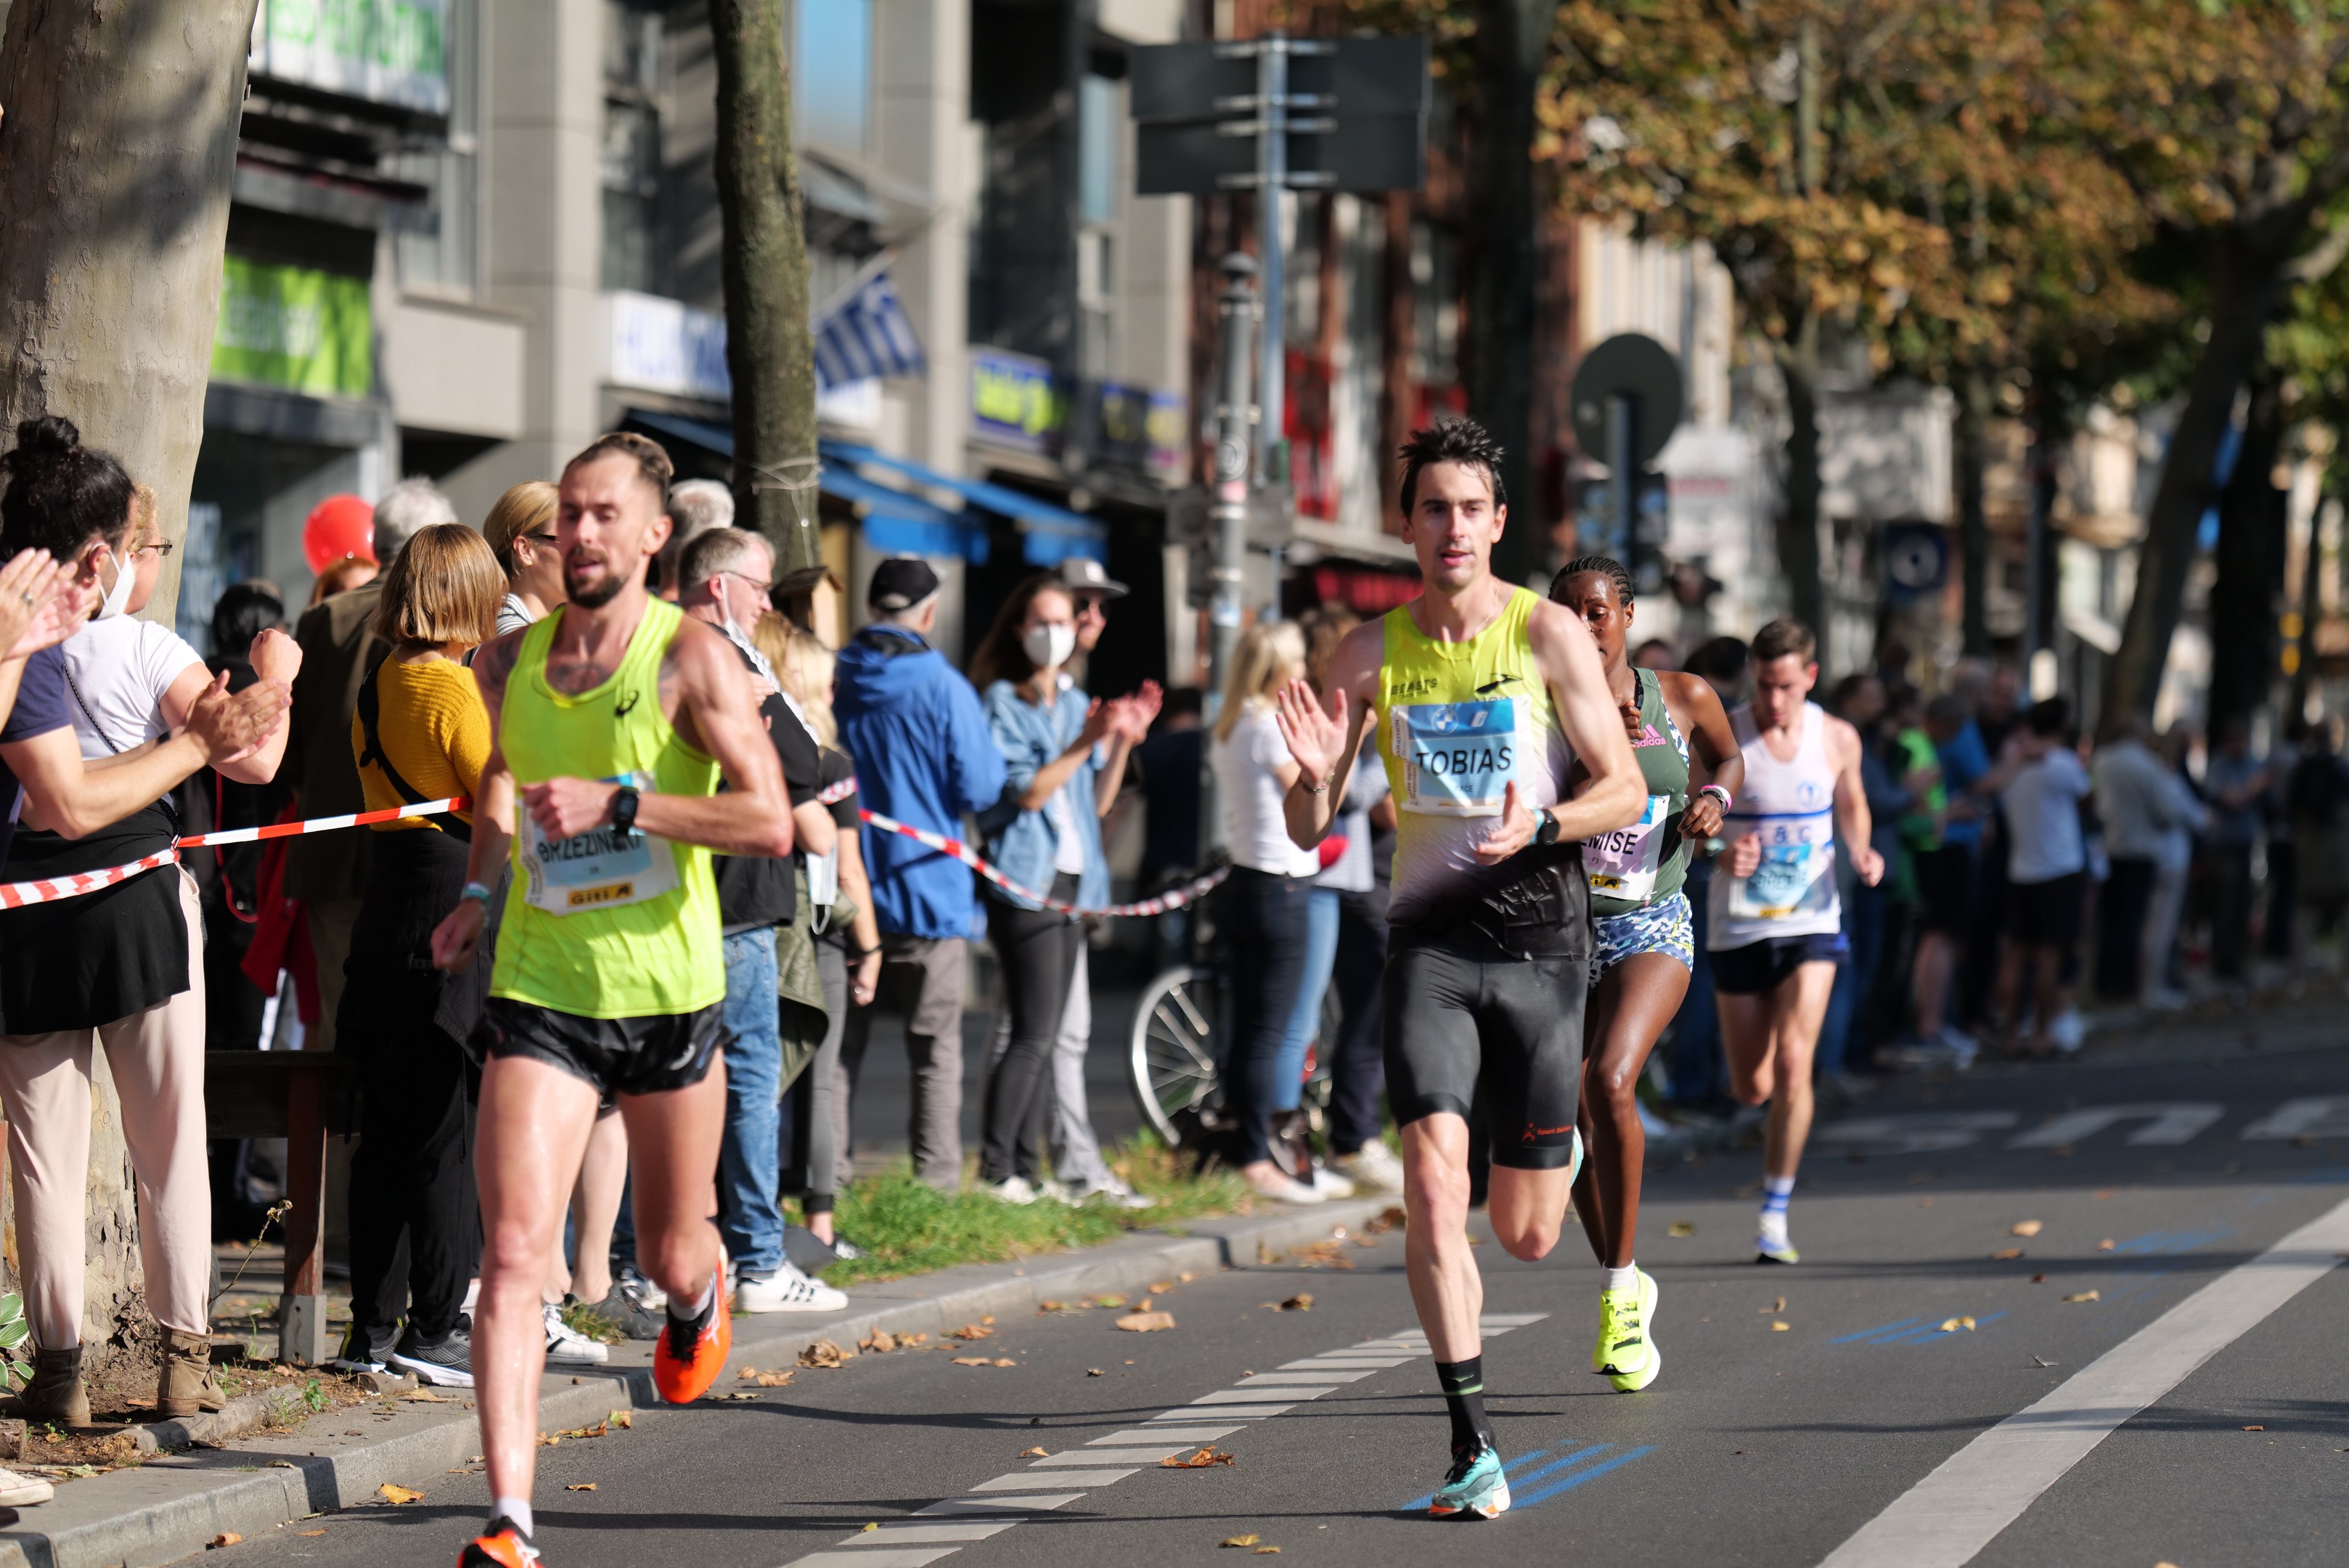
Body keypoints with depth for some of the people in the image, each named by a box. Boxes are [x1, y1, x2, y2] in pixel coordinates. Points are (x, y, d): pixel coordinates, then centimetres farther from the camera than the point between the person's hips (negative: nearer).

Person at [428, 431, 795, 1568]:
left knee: (669, 1259, 16)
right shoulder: (507, 663, 4)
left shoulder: (690, 657, -9)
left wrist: (618, 801, -26)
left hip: (667, 994, -2)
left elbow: (769, 822, -19)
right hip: (538, 995, 2)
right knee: (512, 1253, -15)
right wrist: (478, 887, 13)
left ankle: (700, 1296, 56)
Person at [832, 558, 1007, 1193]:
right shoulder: (942, 688, -11)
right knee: (935, 1049, 7)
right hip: (926, 891, -3)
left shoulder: (831, 680, -1)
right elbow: (980, 788, -10)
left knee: (838, 1043, 10)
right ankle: (937, 1182, 5)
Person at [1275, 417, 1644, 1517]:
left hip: (1540, 940, -1)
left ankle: (1556, 1151, 45)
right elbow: (1306, 830, 6)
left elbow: (1627, 789, -1)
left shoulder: (1549, 634, -3)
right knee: (1433, 1188, -19)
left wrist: (1541, 826, -20)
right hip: (1430, 940, 1)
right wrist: (1314, 778, -16)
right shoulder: (1370, 655, 3)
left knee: (1526, 1233, 6)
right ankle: (1471, 1446, -13)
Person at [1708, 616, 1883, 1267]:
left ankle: (1775, 1215, -8)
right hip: (1738, 926, 0)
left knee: (1792, 1066, -18)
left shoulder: (1838, 739, -1)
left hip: (1811, 923, 0)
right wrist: (1720, 855, -26)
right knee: (1751, 1089, 6)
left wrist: (1862, 851, -3)